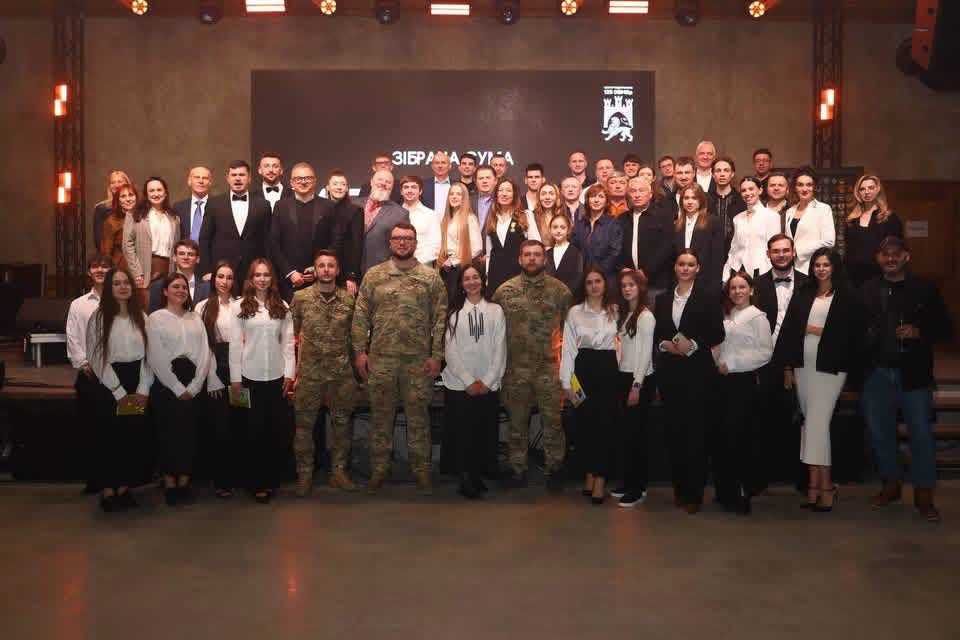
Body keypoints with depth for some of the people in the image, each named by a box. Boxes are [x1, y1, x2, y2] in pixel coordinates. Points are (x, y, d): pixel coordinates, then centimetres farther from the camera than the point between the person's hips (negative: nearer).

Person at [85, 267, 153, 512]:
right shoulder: (99, 317, -4)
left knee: (134, 436, 4)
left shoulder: (141, 317, 8)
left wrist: (143, 390, -6)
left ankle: (124, 488, 16)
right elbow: (97, 357, -9)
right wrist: (119, 392, -12)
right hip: (108, 386, -3)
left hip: (137, 385, 3)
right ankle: (107, 491, 11)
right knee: (108, 438, 1)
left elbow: (148, 354, 5)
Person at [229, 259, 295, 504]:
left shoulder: (282, 307, 6)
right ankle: (256, 483, 13)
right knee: (254, 429, 4)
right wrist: (235, 378, -5)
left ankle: (270, 480, 18)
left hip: (277, 376, 2)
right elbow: (235, 344, -2)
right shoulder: (240, 306, 0)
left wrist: (289, 373, -2)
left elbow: (288, 342, 5)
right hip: (250, 376, -2)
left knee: (274, 430, 6)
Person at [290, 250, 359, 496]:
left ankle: (338, 471, 22)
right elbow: (292, 334, 3)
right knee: (304, 424, 4)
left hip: (342, 373, 2)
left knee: (343, 423, 9)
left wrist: (357, 359, 5)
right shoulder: (301, 298, -1)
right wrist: (294, 369, 0)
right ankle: (304, 474, 17)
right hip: (309, 372, -2)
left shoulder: (349, 299, 3)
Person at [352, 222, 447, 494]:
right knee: (380, 415, 9)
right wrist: (360, 351, -2)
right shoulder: (373, 275, 5)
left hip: (419, 359, -1)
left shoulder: (431, 277, 2)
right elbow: (361, 316, 4)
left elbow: (440, 319, 0)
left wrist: (436, 355, -5)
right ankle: (379, 468, 21)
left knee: (418, 416, 7)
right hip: (380, 358, 1)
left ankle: (421, 469, 19)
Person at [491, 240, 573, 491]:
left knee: (553, 420, 3)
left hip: (549, 366, -1)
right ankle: (517, 468, 22)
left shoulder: (560, 289, 0)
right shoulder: (504, 290, 2)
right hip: (515, 367, 1)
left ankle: (554, 468, 18)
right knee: (517, 421, 10)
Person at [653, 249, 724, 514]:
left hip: (697, 370, -4)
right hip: (669, 370, 4)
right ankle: (679, 487, 16)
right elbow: (656, 334, 14)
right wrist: (664, 344, -6)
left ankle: (694, 492, 2)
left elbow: (717, 334, -3)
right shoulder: (663, 299, 13)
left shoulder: (708, 298, 2)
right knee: (673, 429, 6)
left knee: (695, 430, -5)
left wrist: (693, 345, -15)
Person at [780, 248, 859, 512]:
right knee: (810, 423, 6)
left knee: (817, 422, -11)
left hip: (830, 368, -4)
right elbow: (788, 330, 10)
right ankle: (815, 484, 12)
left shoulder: (846, 297, 2)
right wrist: (788, 366, 5)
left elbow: (853, 333, -3)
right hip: (803, 366, 5)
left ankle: (824, 485, -4)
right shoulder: (802, 296, 13)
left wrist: (821, 332, -7)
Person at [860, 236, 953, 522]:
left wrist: (919, 332, -17)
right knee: (880, 432, 11)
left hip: (913, 374, -2)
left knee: (921, 433, 2)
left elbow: (945, 329, 0)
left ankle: (924, 493, 14)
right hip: (876, 373, 3)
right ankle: (891, 483, 28)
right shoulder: (868, 290, 6)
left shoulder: (924, 289, 0)